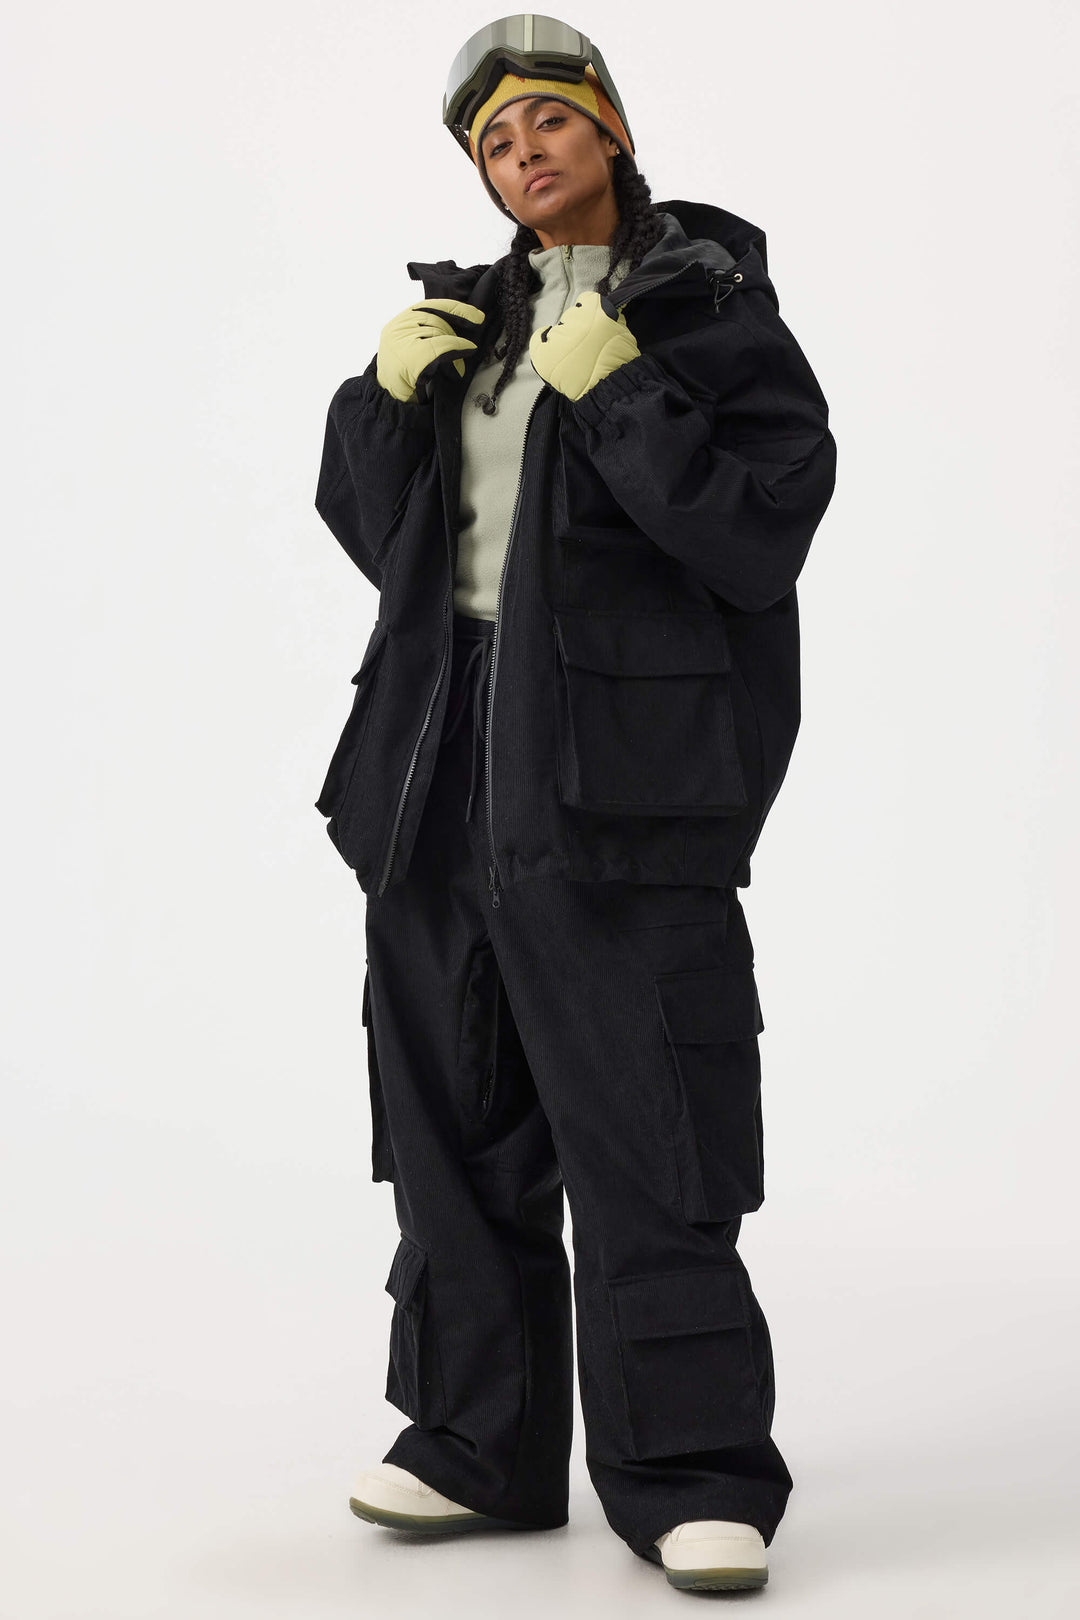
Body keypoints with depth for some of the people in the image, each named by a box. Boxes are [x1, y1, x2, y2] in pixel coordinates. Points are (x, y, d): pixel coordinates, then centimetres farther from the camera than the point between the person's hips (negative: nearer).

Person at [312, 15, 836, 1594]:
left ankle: (692, 1474, 2)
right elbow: (375, 534, 18)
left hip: (617, 766, -6)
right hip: (446, 757, 7)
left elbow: (759, 537, -12)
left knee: (641, 1124, -7)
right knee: (456, 1113, 10)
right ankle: (479, 1443, 21)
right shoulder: (469, 318, 18)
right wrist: (384, 396, 2)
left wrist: (618, 398, -18)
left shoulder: (713, 313, 0)